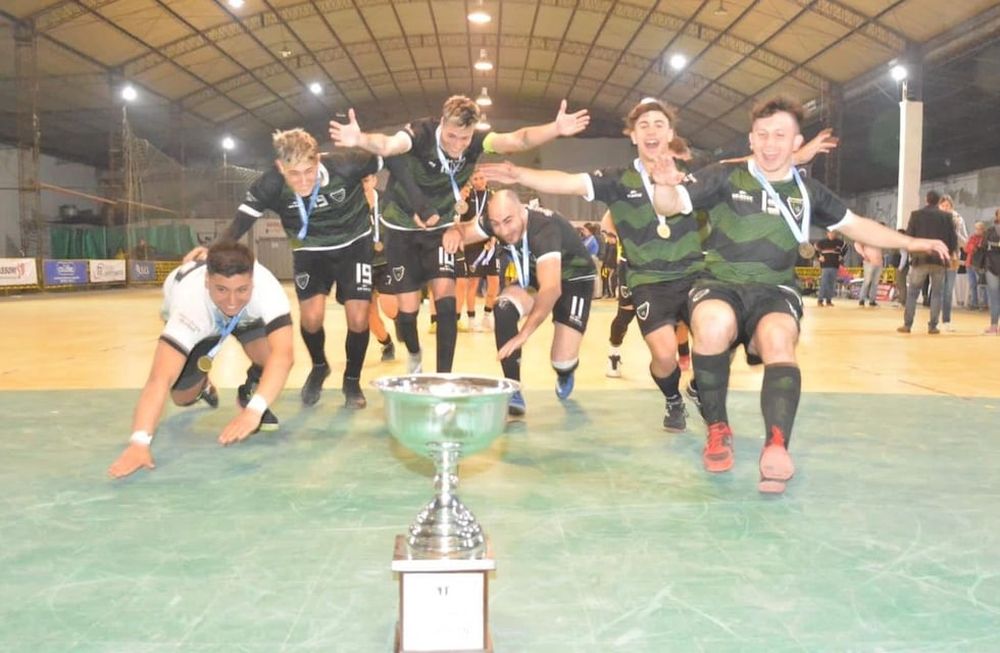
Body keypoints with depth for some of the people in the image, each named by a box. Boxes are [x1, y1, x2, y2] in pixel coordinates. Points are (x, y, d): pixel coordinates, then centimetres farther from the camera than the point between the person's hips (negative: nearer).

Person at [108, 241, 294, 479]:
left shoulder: (266, 287, -44)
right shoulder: (190, 304, -46)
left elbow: (282, 355, -55)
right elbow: (160, 379, -52)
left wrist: (254, 410, -68)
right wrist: (139, 442, -64)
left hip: (249, 315, 0)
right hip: (196, 318, 0)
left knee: (269, 353, -29)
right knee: (183, 397, -1)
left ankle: (251, 392, 4)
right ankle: (203, 384, 35)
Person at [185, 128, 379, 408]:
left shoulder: (344, 167, -32)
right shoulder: (269, 185, -27)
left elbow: (385, 161, -16)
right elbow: (241, 221, -25)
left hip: (355, 244, -1)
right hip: (310, 250, 1)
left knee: (358, 319, -9)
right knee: (311, 317, -13)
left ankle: (352, 381, 19)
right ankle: (318, 368, 22)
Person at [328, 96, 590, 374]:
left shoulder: (475, 142, -19)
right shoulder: (422, 133, -29)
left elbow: (517, 140, -34)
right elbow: (387, 145, -49)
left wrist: (555, 129, -52)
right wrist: (360, 140, -72)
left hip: (440, 228, 2)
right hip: (402, 229, -2)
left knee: (446, 297, -12)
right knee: (407, 308, 0)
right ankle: (414, 355, 33)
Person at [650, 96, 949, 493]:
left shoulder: (807, 191, 9)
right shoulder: (725, 177, -2)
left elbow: (854, 224, 23)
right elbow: (670, 205, -10)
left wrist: (910, 242, 17)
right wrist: (665, 184, -34)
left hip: (773, 291, 2)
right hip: (720, 284, -2)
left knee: (779, 341, -32)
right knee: (712, 325, -36)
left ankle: (776, 448, -45)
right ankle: (717, 430, -16)